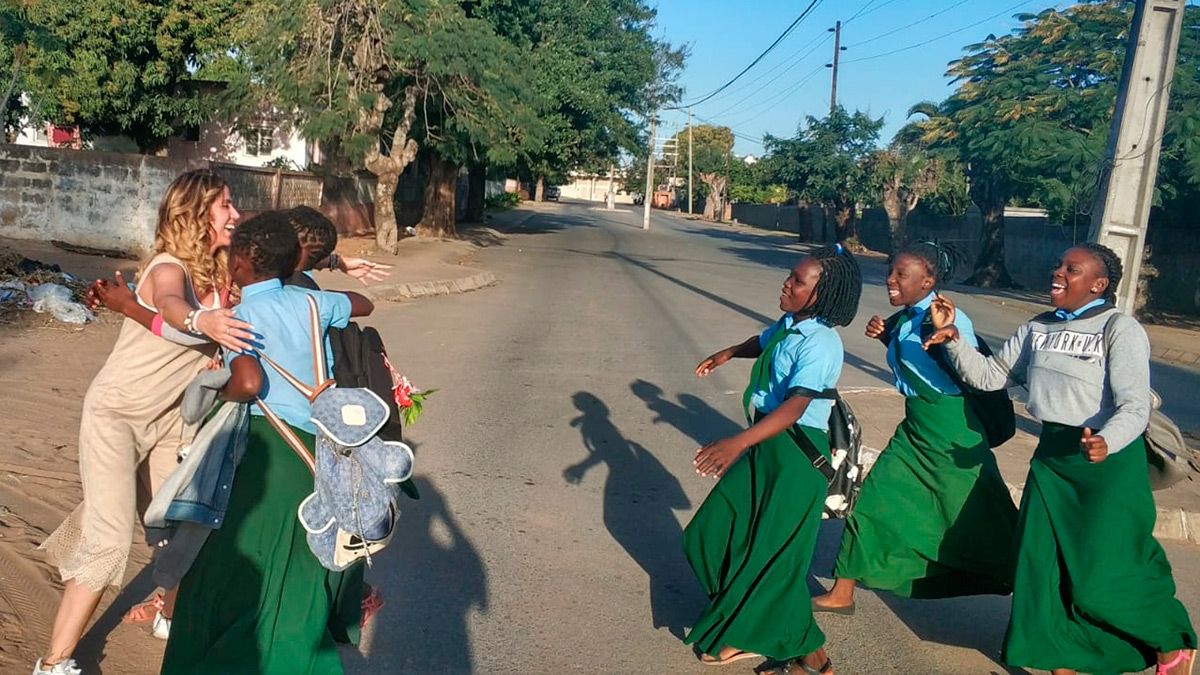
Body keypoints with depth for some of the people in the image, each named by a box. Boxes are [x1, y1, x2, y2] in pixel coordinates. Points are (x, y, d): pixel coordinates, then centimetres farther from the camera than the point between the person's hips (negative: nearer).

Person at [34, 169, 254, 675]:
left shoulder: (216, 273, -2)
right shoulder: (168, 267, -25)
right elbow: (168, 304, -46)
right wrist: (200, 320, -69)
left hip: (167, 418, 7)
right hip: (115, 413, -7)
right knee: (110, 540, -11)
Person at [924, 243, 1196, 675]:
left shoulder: (1120, 328, -13)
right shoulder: (1038, 328, 7)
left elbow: (1135, 407, -20)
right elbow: (988, 376, 7)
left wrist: (1106, 442, -39)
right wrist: (952, 335, -5)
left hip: (1109, 462, -6)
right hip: (1051, 456, 7)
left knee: (1103, 575, -3)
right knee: (1043, 564, 9)